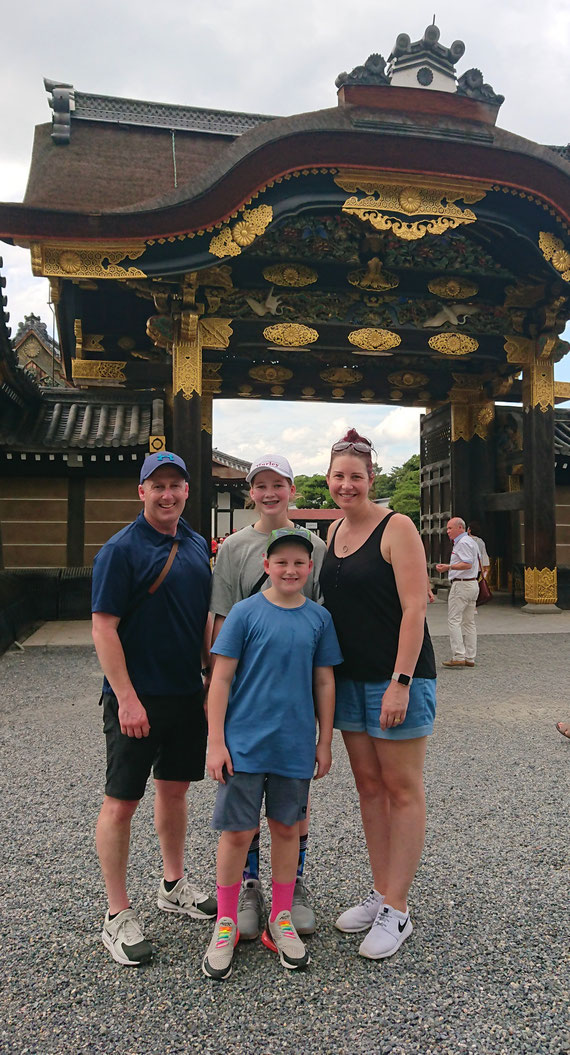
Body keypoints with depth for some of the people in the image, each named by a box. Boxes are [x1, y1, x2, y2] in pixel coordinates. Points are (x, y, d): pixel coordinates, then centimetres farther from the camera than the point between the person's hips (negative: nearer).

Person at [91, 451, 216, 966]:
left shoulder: (197, 546, 8)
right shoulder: (121, 549, -12)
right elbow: (104, 628, -15)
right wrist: (126, 698, -19)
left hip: (187, 693, 7)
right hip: (137, 699, -6)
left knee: (175, 787, 19)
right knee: (121, 802, 3)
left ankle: (174, 885, 38)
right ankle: (118, 915, 20)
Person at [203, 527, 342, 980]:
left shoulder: (319, 617, 2)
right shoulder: (246, 612, -7)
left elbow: (324, 683, 8)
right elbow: (221, 678, -6)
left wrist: (325, 742, 9)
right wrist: (216, 742, -8)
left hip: (296, 746, 3)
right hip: (245, 744, -2)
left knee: (287, 829, 14)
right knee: (237, 832, 5)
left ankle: (281, 921, 33)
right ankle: (226, 924, 26)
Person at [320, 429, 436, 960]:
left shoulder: (396, 527, -11)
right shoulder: (334, 531, 9)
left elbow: (414, 609, -16)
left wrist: (401, 682, -20)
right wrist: (326, 672, 12)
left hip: (397, 678, -7)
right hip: (350, 677, 7)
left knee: (402, 790, 4)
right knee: (369, 786, 14)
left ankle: (396, 911, 16)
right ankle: (380, 893, 29)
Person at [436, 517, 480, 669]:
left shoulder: (463, 543, -13)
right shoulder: (471, 541, 20)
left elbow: (468, 564, -23)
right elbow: (477, 564, 24)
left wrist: (449, 567, -28)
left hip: (461, 585, -11)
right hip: (473, 584, 11)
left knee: (454, 620, -8)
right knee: (469, 622, 9)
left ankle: (458, 657, -12)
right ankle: (470, 658, 10)